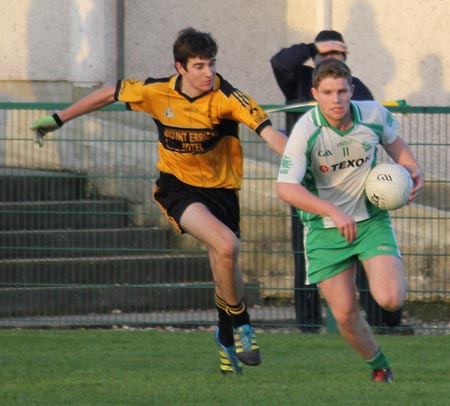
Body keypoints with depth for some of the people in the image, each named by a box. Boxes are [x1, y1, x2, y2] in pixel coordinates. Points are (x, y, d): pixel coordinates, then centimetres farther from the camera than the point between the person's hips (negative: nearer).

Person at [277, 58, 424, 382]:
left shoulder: (374, 115, -11)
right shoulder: (306, 131, -21)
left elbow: (392, 139, 14)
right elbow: (286, 188, -29)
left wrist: (412, 168, -3)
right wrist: (333, 211, -38)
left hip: (372, 220, 1)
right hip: (325, 230, -1)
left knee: (390, 300, -18)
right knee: (345, 315, -2)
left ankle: (391, 278, 20)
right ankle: (380, 367, 26)